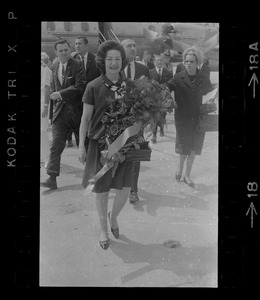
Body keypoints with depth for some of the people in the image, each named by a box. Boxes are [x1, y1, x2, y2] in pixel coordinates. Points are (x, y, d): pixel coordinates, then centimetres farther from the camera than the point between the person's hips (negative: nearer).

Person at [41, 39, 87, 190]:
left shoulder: (77, 65, -6)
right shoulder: (55, 67, 13)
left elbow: (80, 86, -17)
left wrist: (60, 94, -18)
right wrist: (55, 99, 13)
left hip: (76, 110, -4)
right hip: (60, 111, 4)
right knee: (56, 146, -4)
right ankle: (52, 179, -4)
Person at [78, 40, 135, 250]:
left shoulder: (130, 86, 0)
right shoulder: (94, 87, -6)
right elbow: (86, 118, 0)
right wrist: (81, 145, -1)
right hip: (100, 143, -2)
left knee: (125, 189, 0)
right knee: (101, 189, 7)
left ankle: (114, 216, 34)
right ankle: (103, 229, 30)